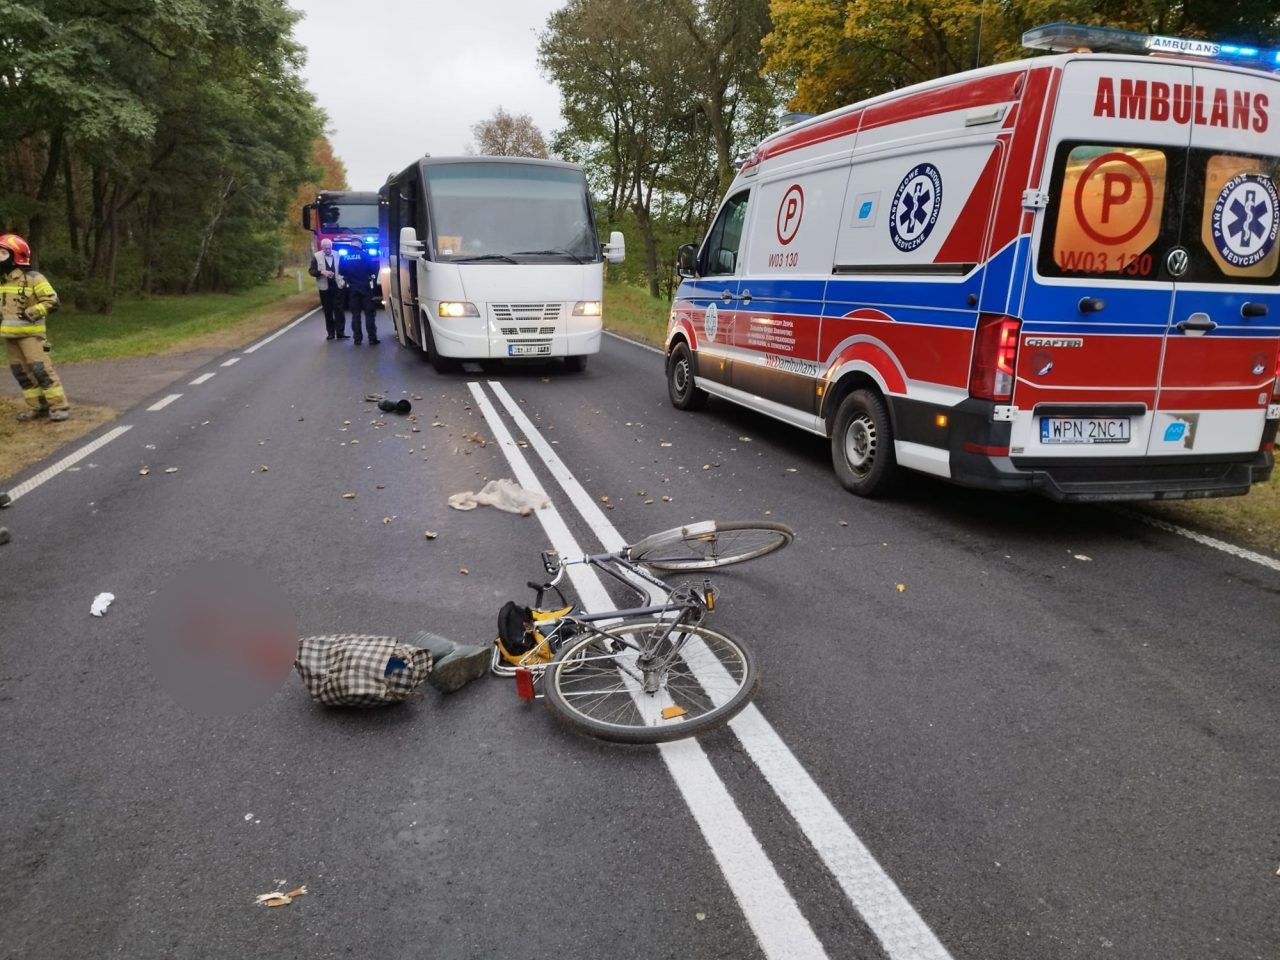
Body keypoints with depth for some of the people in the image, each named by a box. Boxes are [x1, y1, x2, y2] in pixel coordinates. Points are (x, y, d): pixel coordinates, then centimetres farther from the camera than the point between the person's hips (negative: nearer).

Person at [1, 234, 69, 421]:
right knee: (21, 371, 9)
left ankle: (59, 406, -6)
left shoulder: (33, 278, -10)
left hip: (30, 333, -8)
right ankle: (37, 406, 16)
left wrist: (30, 314, -18)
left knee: (40, 369, -11)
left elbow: (52, 302, -14)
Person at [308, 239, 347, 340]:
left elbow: (343, 269, 10)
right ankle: (330, 333, 13)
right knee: (328, 311, 7)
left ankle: (340, 333, -3)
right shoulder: (316, 256, 0)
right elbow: (311, 270, -1)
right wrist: (321, 272, -18)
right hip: (325, 288, 0)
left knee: (339, 310, -4)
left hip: (337, 286, 0)